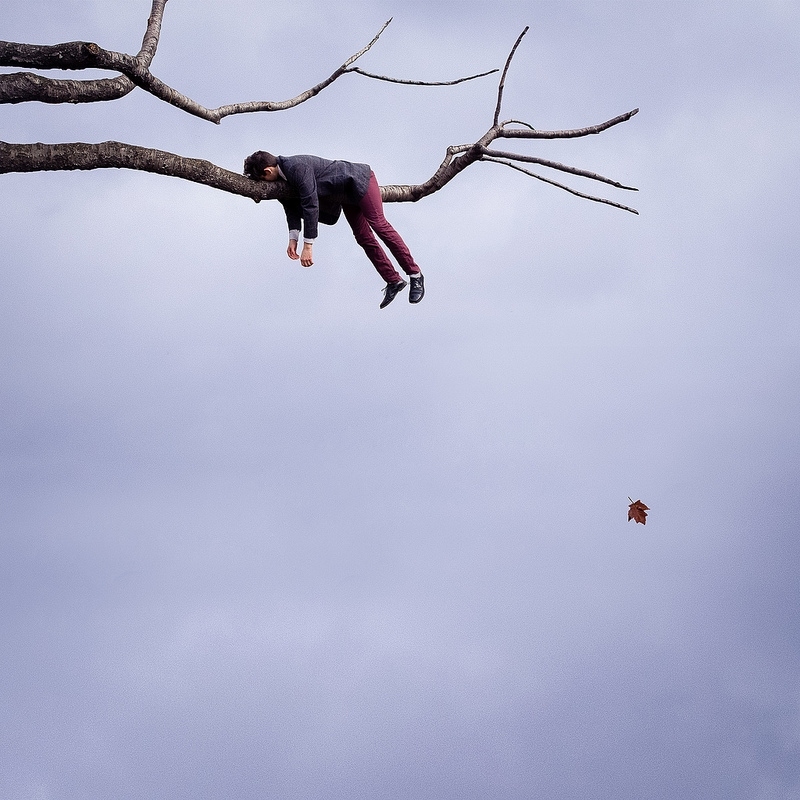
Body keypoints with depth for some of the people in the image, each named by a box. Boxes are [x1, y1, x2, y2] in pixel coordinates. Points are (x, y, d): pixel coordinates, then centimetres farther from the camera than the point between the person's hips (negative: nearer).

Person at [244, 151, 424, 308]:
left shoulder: (297, 168, -34)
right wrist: (293, 238, -13)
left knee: (379, 224, -15)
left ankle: (414, 274, -10)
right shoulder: (283, 175, -5)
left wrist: (308, 246, -35)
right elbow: (292, 206, 1)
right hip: (346, 195, 10)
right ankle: (394, 281, 14)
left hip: (360, 181, -10)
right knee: (364, 238, 8)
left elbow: (311, 206, -37)